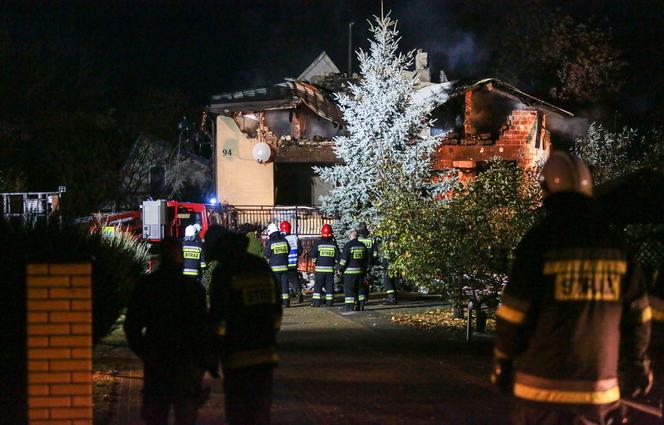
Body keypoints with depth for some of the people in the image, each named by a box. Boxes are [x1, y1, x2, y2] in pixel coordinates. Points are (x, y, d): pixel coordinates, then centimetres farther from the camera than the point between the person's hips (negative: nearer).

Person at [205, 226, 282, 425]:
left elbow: (218, 317, -13)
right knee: (261, 405, 15)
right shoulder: (262, 267, 9)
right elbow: (276, 310, 15)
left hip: (238, 356, -6)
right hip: (266, 352, 6)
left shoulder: (223, 273, -12)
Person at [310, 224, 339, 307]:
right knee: (329, 286, 8)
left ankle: (316, 302, -1)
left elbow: (313, 255, -4)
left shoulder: (317, 243, -5)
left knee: (317, 285, 3)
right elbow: (337, 257, 5)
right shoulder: (334, 244, 2)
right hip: (330, 269, 2)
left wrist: (315, 262, 14)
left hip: (319, 268, -2)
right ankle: (329, 302, 7)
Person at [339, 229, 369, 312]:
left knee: (349, 290, -4)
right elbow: (366, 258, 16)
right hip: (360, 271, 6)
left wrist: (340, 268, -1)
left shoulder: (348, 245, -11)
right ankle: (361, 306, 15)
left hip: (349, 271, -6)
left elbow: (344, 259, -13)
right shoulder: (362, 246, 9)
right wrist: (364, 269, 26)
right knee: (360, 289, 14)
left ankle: (349, 307, -8)